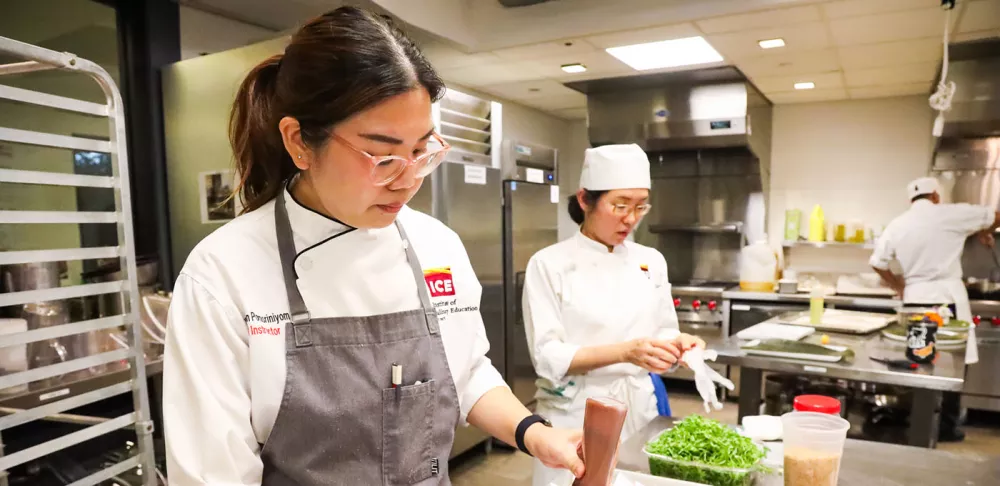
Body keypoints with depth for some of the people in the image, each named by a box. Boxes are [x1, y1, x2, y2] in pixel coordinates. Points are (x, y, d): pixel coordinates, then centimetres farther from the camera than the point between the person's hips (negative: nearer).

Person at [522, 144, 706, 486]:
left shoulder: (651, 261, 2)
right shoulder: (549, 264, -12)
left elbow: (661, 333, 9)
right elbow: (547, 357, -16)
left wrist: (676, 344, -14)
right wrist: (624, 352, -27)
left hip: (638, 410, 4)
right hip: (575, 417, -4)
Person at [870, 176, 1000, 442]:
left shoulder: (897, 224, 6)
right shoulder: (950, 214, -5)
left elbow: (878, 263, 8)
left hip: (914, 299, 4)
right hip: (947, 296, -4)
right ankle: (947, 426, 10)